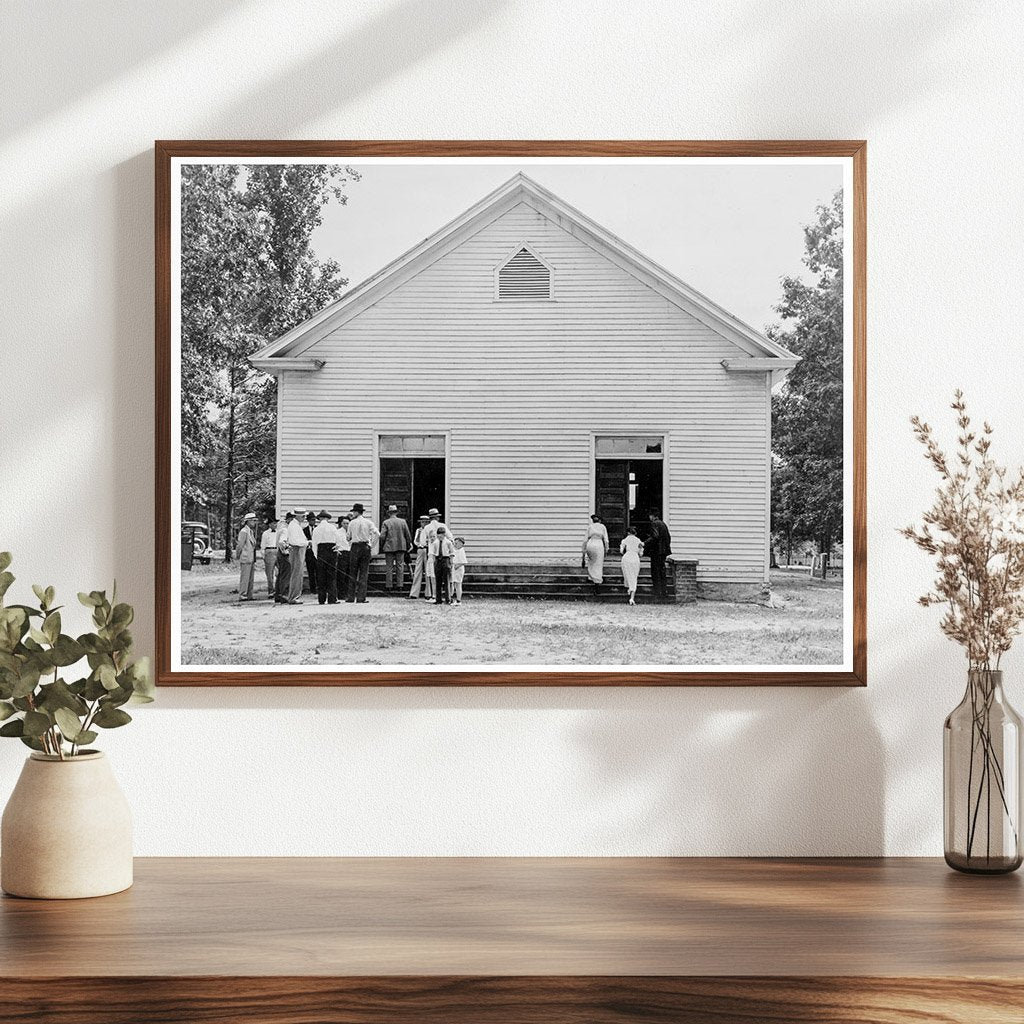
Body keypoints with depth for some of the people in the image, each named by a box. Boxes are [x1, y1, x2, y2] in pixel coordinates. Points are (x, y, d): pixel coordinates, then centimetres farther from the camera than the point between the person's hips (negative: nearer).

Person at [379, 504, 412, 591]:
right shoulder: (403, 522, 2)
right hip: (401, 546, 2)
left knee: (389, 567, 4)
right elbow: (408, 535, 3)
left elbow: (382, 536, -9)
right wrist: (408, 545, 15)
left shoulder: (385, 523, -5)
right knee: (400, 566, 7)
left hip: (389, 547, -2)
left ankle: (389, 585, 3)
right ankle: (400, 585, 4)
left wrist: (382, 546, 4)